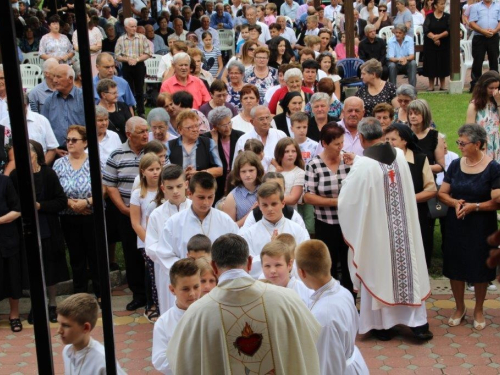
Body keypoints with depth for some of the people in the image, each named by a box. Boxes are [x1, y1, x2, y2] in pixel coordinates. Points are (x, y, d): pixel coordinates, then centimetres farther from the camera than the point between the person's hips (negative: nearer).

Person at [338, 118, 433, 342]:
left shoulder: (363, 164, -20)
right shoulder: (400, 156, -4)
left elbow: (347, 200, -12)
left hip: (376, 229, -4)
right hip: (403, 226, 4)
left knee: (379, 272, 9)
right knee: (408, 265, 12)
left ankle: (382, 325, 21)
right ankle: (418, 323, 17)